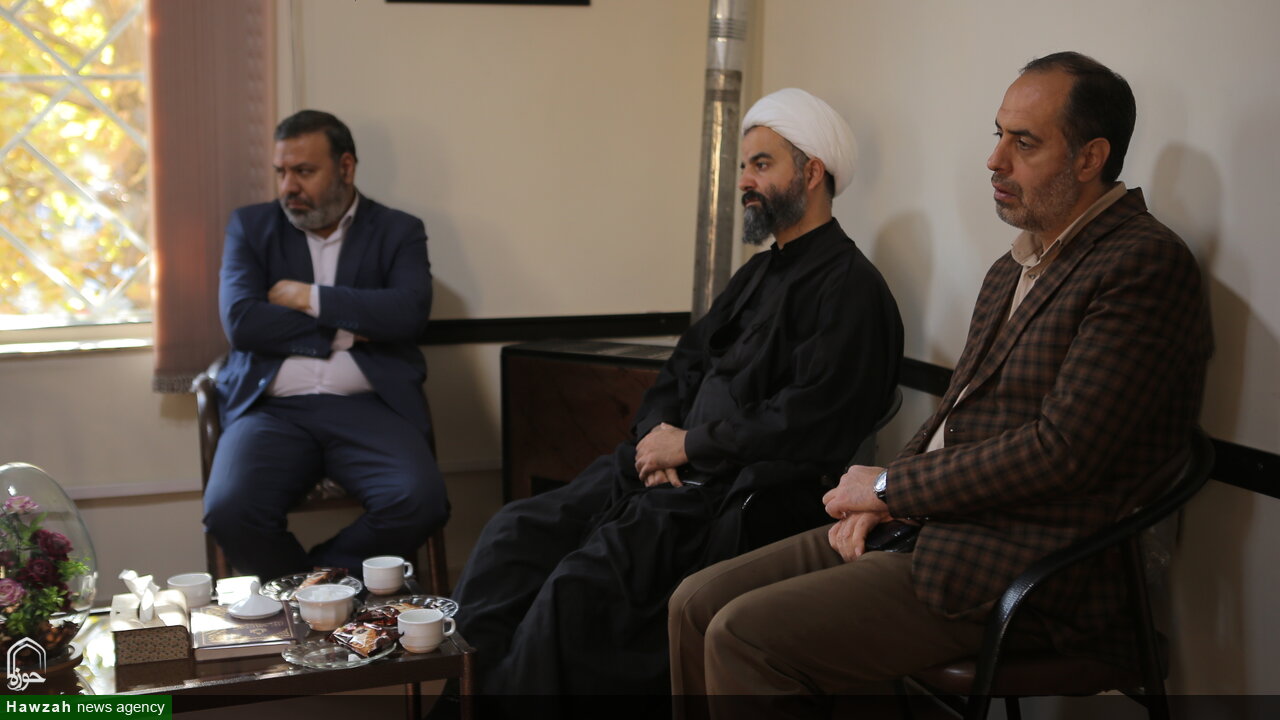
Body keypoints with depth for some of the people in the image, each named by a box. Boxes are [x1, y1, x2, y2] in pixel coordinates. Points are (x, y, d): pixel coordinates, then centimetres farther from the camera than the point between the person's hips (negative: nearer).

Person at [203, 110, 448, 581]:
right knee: (229, 512, -29)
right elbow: (240, 321, 1)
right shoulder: (251, 227, 17)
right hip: (272, 408, 1)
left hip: (368, 406, 0)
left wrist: (308, 297, -3)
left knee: (419, 502, -29)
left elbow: (409, 313, -6)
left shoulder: (398, 232, 14)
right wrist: (343, 331, -2)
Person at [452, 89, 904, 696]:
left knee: (581, 584, -28)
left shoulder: (850, 288, -7)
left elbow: (804, 422, -17)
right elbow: (686, 365, 23)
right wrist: (657, 432, 1)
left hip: (734, 496, -9)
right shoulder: (761, 272, 23)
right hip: (671, 470, 9)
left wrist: (689, 444, -9)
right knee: (514, 534, -8)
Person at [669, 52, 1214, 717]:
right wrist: (878, 500, 0)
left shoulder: (1145, 264, -13)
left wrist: (890, 486, -11)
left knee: (742, 638, -18)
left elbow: (1061, 450, -21)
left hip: (1022, 580, -9)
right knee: (696, 605, 2)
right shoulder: (1014, 266, 16)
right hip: (932, 528, 9)